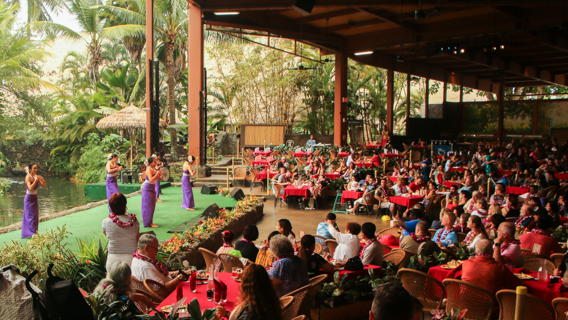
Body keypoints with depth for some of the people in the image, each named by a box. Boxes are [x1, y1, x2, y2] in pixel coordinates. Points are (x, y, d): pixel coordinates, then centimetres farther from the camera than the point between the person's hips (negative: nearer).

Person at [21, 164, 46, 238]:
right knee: (32, 216, -8)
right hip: (29, 199, -7)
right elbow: (30, 188, -28)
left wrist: (42, 180, -14)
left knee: (36, 216, 9)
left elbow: (45, 187, 2)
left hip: (35, 198, 7)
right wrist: (36, 180, -29)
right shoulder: (28, 177, -14)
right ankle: (33, 233, -6)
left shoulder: (36, 176, 4)